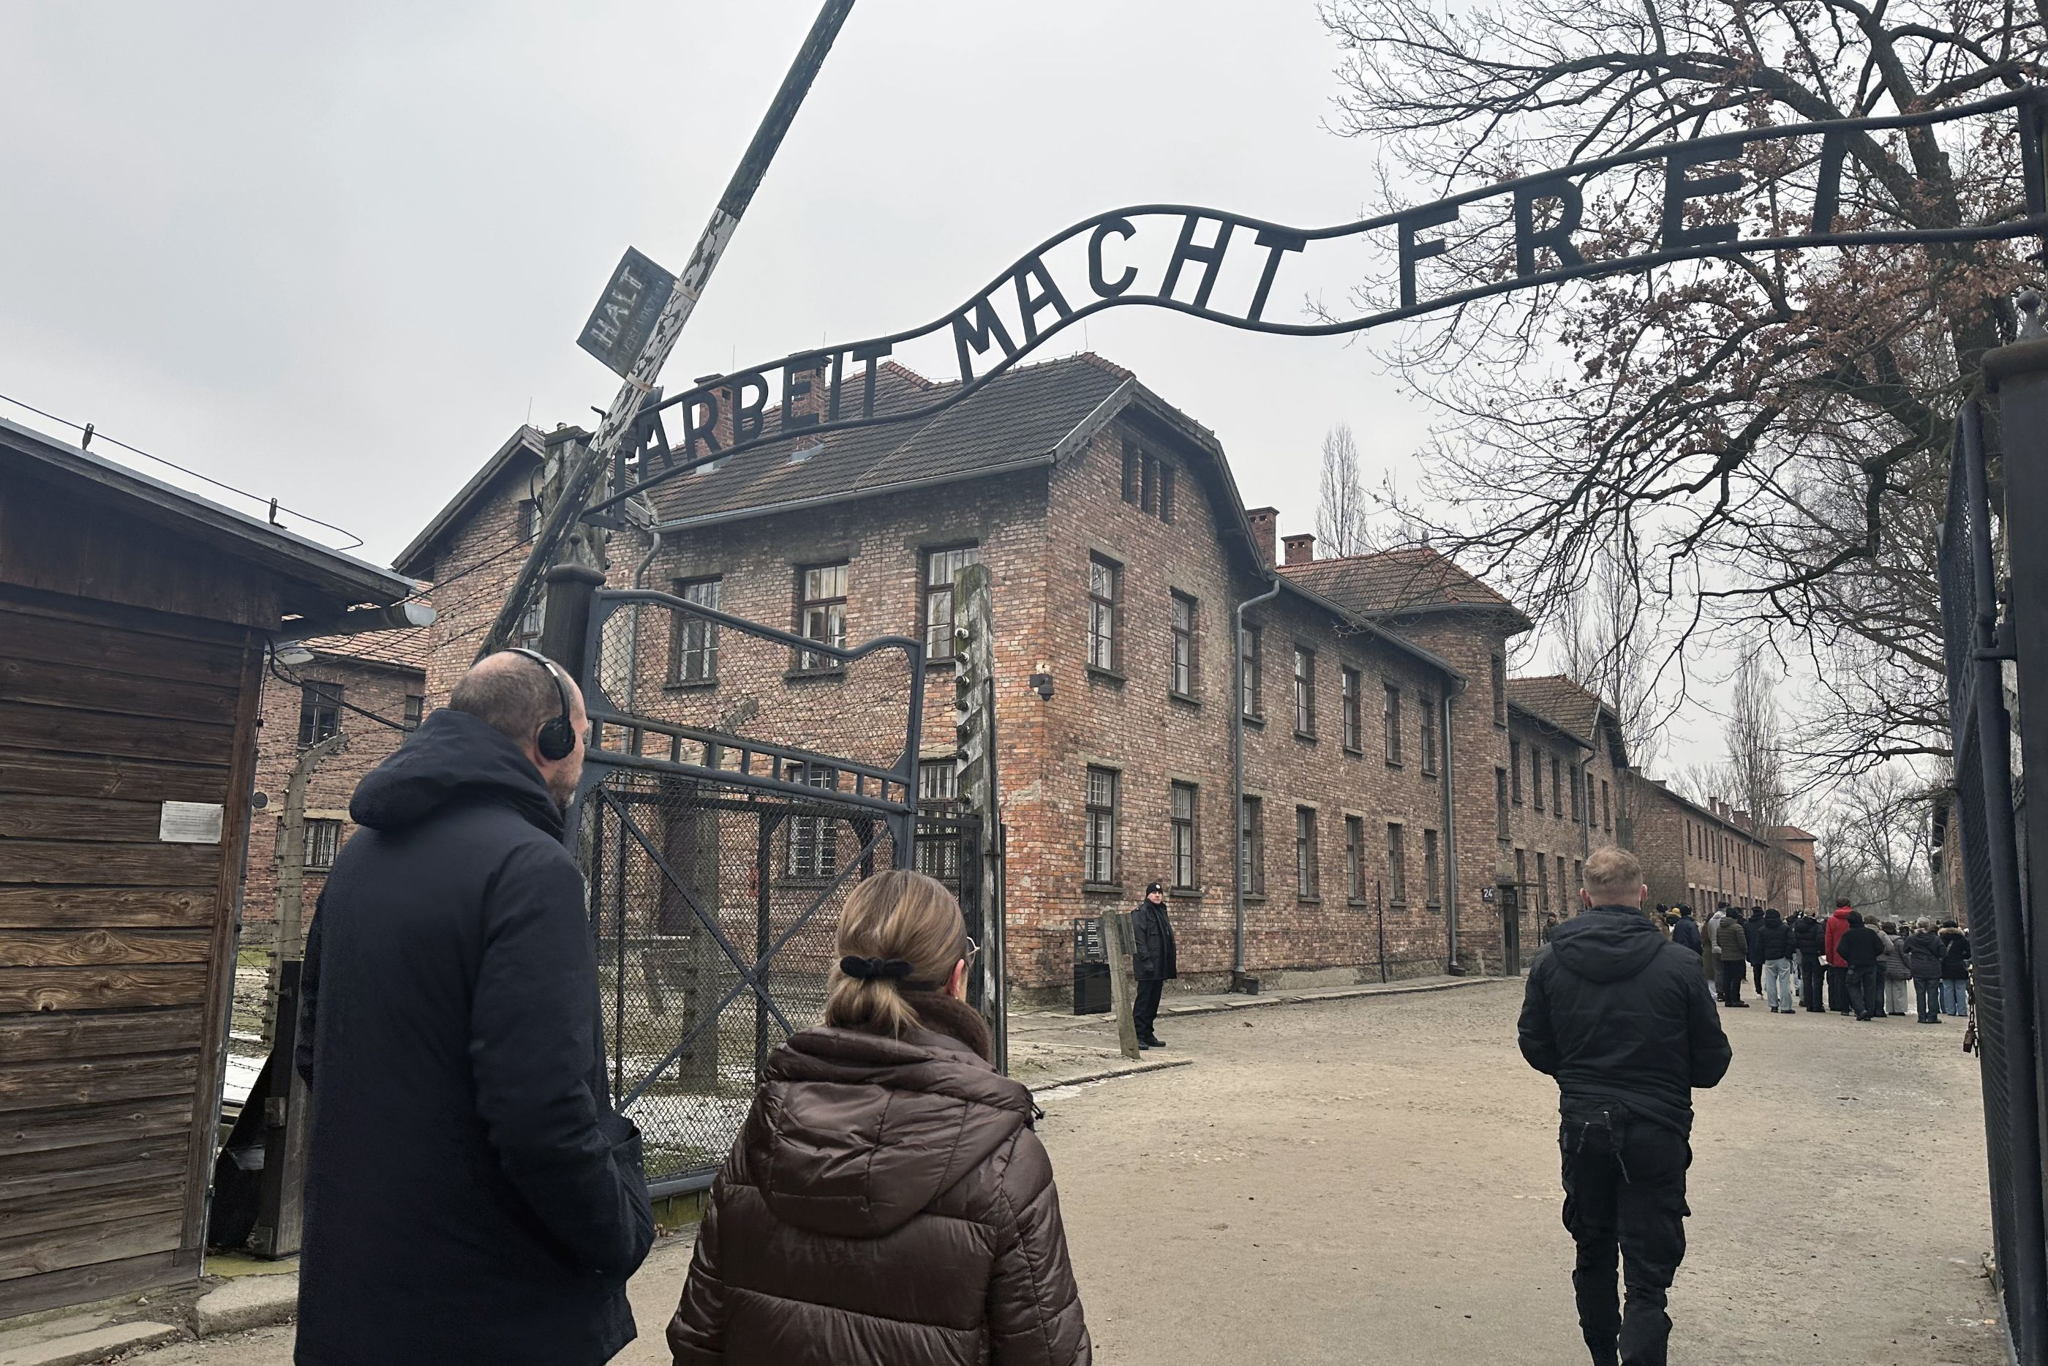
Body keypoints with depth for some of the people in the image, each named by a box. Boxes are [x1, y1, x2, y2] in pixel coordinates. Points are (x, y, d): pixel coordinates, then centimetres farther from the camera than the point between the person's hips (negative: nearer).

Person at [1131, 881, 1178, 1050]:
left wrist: (1170, 964, 18)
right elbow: (1139, 939, -16)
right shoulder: (1141, 912, -9)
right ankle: (1138, 1036, -3)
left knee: (1154, 1000, 11)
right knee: (1144, 998, -6)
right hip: (1147, 965, -8)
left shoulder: (1161, 911, 18)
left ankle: (1148, 1034, 18)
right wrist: (1146, 960, -22)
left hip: (1160, 965, 8)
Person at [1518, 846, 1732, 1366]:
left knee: (1593, 1253, 22)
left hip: (1581, 1127, 3)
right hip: (1655, 1133, -3)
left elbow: (1535, 1047, 1)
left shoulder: (1550, 963, -6)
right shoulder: (1678, 965, -12)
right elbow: (1712, 1061, -4)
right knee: (1648, 1274, 1)